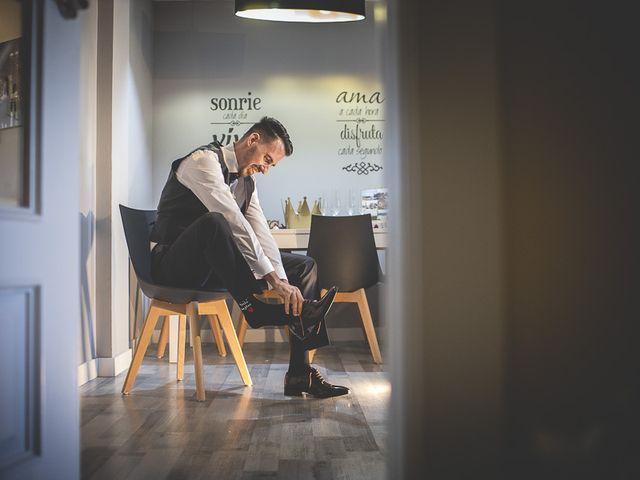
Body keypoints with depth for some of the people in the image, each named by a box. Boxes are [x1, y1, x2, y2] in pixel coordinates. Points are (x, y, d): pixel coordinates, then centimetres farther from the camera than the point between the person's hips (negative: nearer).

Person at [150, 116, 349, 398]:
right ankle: (257, 312, -33)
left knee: (304, 267, 0)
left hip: (214, 267, 9)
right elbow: (233, 222, -26)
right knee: (214, 222, -41)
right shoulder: (205, 161, -13)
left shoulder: (247, 183, 14)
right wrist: (272, 277, -30)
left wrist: (283, 282, -11)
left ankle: (300, 374, -9)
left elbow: (261, 234, 4)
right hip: (172, 266, -8)